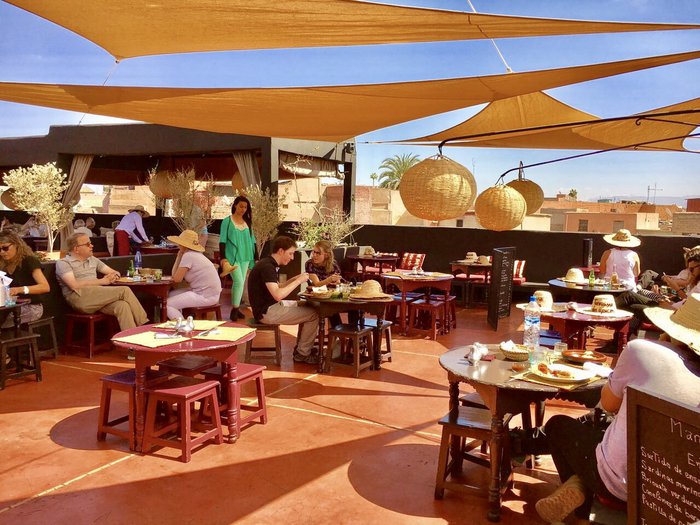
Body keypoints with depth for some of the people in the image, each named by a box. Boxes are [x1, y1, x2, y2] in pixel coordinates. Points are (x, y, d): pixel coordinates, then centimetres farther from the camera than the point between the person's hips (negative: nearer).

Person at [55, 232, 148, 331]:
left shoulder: (93, 260, 25)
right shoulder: (63, 263, 5)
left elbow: (115, 272, 28)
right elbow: (74, 285, -10)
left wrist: (113, 276, 2)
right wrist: (101, 281, -6)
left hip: (99, 298, 6)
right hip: (79, 298, -6)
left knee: (122, 305, -30)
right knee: (124, 291, -23)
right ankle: (144, 325, -20)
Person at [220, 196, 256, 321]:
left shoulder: (247, 222, 10)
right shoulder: (227, 221, -3)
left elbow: (252, 240, 14)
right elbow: (222, 240, -6)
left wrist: (255, 257, 10)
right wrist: (223, 257, -13)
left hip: (245, 257, 5)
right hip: (232, 257, -5)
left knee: (240, 283, 9)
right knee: (239, 282, -14)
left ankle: (236, 308, 18)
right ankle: (234, 309, -3)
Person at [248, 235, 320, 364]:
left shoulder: (270, 264, 10)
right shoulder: (267, 267, -21)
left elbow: (276, 288, 17)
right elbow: (278, 295, -31)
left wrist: (296, 279, 5)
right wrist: (298, 281, -21)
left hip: (271, 307, 10)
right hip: (266, 312, -10)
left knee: (306, 306, 18)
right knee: (314, 314, -10)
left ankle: (301, 347, 22)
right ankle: (302, 353, 4)